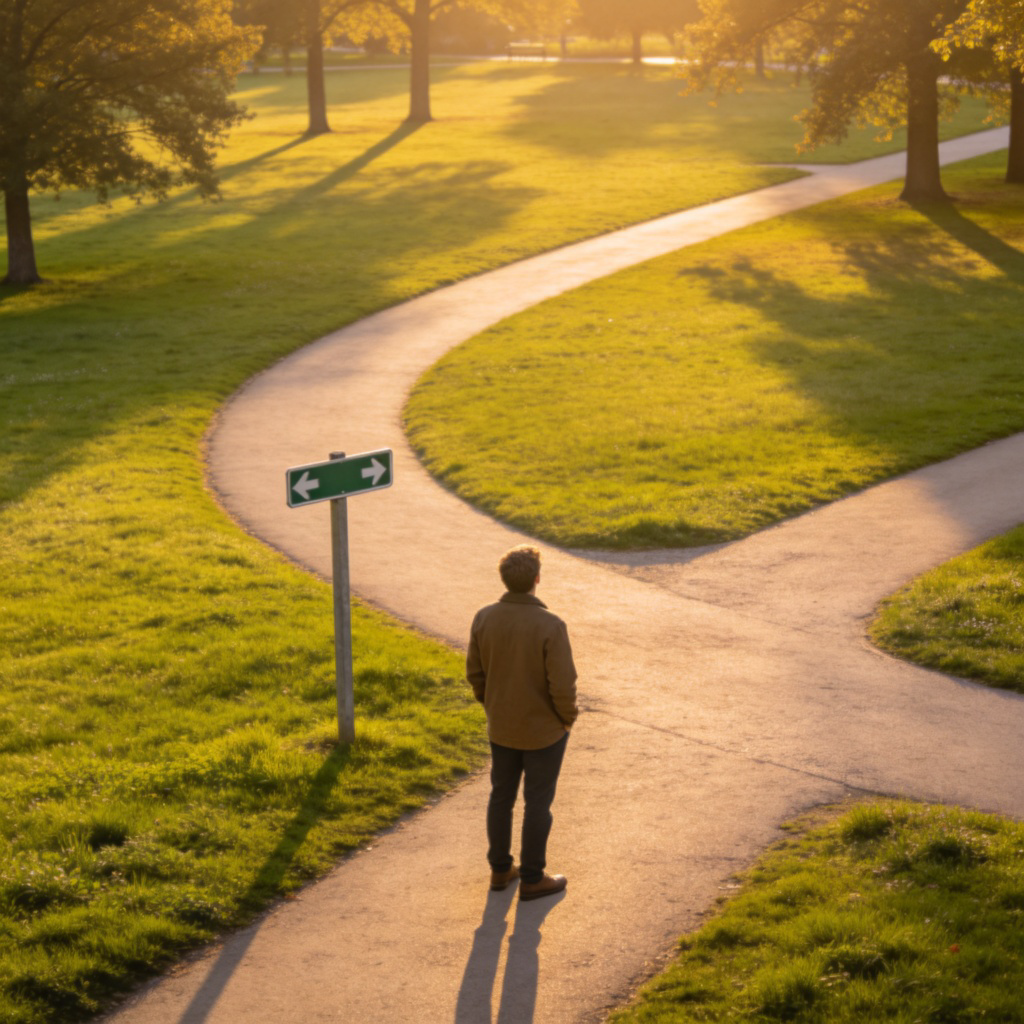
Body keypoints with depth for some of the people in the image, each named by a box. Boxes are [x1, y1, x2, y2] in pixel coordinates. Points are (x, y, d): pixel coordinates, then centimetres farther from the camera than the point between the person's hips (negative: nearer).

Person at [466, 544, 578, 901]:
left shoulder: (484, 618, -12)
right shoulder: (550, 626, -27)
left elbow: (475, 674, -2)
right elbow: (563, 685, -23)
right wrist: (568, 718, -3)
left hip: (501, 727, 5)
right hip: (544, 729, -5)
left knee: (502, 795, 20)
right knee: (538, 802, 10)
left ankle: (500, 869, 32)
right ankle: (532, 879, 21)